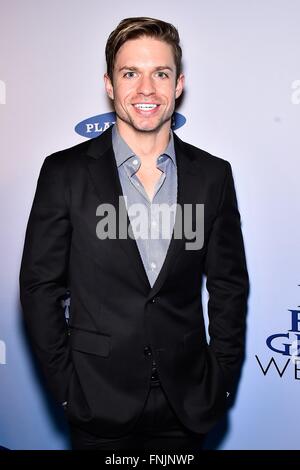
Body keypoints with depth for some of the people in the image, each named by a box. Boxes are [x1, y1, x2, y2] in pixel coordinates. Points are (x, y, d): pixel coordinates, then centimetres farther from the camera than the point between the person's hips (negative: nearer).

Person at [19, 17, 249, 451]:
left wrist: (221, 379, 1)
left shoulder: (213, 174, -1)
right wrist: (66, 383, -6)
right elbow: (39, 285, -4)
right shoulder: (65, 172, -7)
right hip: (99, 401, -1)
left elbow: (230, 285, 4)